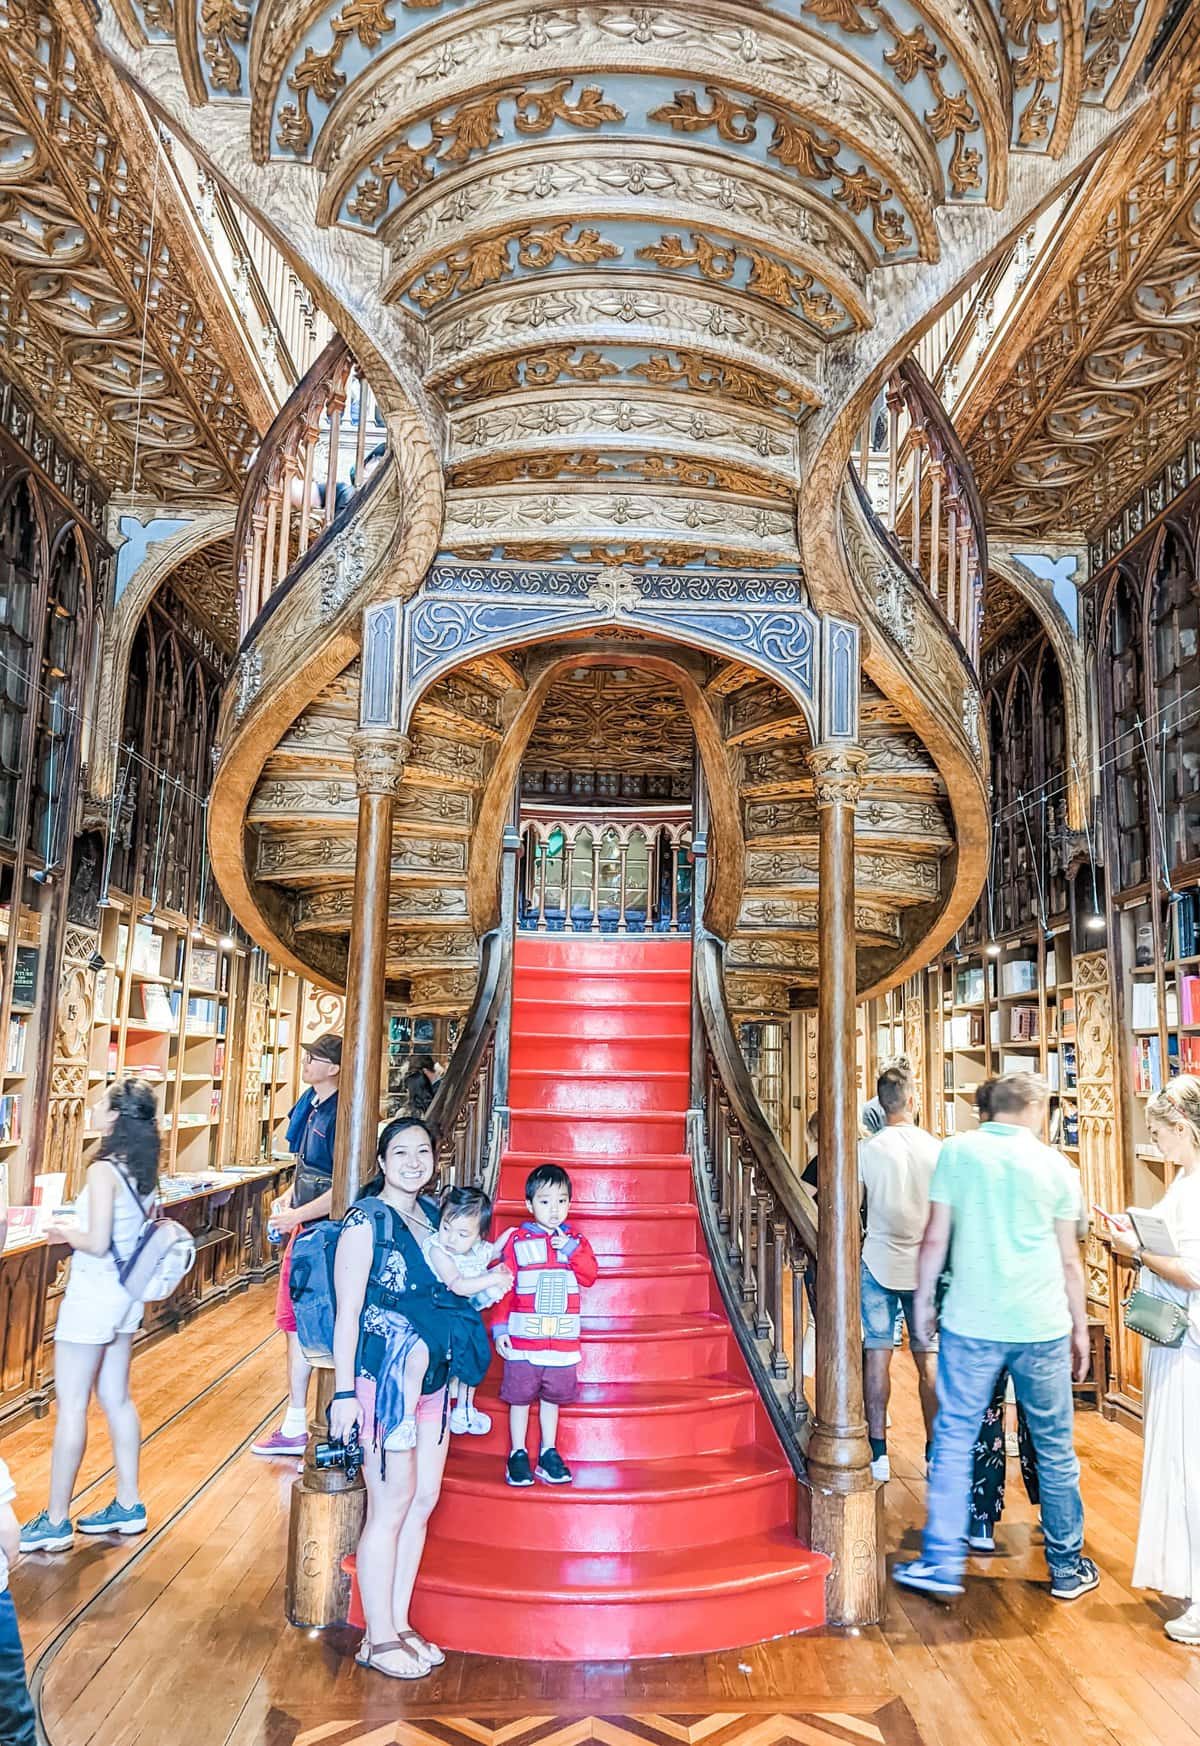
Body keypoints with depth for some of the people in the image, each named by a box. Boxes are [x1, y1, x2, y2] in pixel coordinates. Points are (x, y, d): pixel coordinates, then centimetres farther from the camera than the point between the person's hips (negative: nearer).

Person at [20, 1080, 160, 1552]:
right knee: (116, 1399, 17)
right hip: (126, 1294, 8)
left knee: (71, 1405, 3)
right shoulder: (143, 1169, 3)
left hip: (94, 1292, -8)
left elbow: (98, 1244, -23)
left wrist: (64, 1231, -5)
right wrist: (77, 1225, 12)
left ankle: (56, 1522, 13)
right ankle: (128, 1505, 26)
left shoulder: (104, 1170, -20)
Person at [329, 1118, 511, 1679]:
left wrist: (483, 1284, 7)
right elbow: (347, 1311, -14)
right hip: (383, 1379, -7)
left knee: (424, 1500, 14)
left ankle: (399, 1624, 29)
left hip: (432, 1377, 8)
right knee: (390, 1507, 3)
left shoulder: (431, 1213, 7)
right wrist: (344, 1392, -15)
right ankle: (378, 1638, 20)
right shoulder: (366, 1220, -14)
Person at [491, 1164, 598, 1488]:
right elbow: (504, 1287, -4)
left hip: (562, 1340, 2)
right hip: (522, 1339, -2)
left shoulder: (575, 1242, 5)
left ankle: (549, 1454, 27)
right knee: (520, 1397, 7)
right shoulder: (518, 1241, -4)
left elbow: (589, 1277, -7)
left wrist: (571, 1249, -18)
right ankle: (518, 1455, 21)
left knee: (551, 1398, 14)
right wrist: (500, 1328, -8)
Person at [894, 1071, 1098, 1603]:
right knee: (1055, 1448, 14)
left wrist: (923, 1301, 9)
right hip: (1042, 1326, 1)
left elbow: (936, 1238, -4)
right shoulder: (1053, 1164, 0)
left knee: (953, 1440, 8)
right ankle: (1067, 1567, 27)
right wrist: (1079, 1328, 17)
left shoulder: (957, 1151, -3)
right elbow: (1069, 1260, 5)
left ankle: (941, 1563, 11)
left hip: (970, 1323, -1)